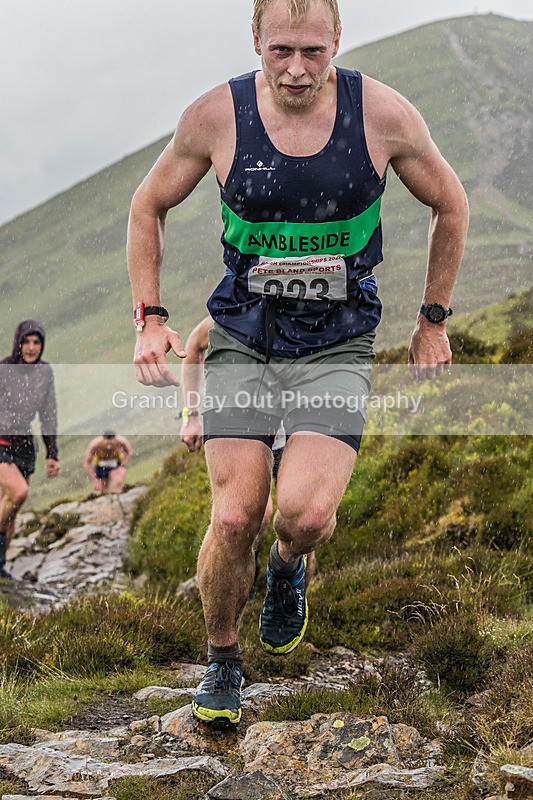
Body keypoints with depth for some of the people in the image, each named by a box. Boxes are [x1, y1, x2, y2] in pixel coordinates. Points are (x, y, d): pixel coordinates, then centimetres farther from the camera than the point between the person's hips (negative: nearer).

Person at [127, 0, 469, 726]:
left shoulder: (383, 114, -9)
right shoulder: (216, 116, -8)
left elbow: (451, 205, 8)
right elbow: (148, 206, 8)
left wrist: (433, 321, 10)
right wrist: (149, 317, 1)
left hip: (339, 344, 0)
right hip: (241, 338, 1)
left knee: (307, 512, -18)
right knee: (235, 517, -8)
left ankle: (288, 567, 22)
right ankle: (222, 660, 20)